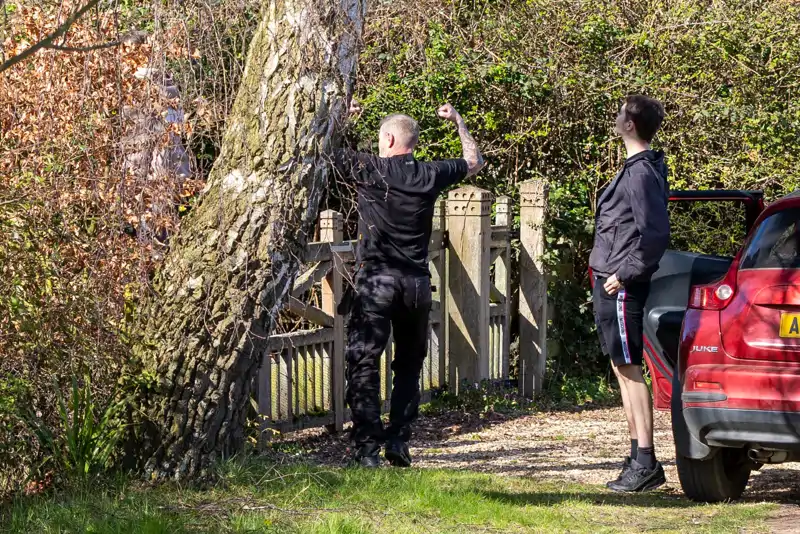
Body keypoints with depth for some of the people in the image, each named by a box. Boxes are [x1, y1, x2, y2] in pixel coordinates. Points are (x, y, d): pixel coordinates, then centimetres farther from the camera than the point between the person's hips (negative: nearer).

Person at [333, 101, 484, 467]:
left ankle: (367, 448, -9)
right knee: (409, 365, 17)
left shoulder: (370, 170, -6)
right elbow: (475, 161, 22)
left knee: (363, 363, -1)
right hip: (416, 284, 4)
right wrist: (458, 122, 32)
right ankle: (398, 441, 10)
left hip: (375, 281, -4)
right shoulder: (430, 175, 3)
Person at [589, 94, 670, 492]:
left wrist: (624, 274, -19)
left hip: (621, 289, -10)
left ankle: (645, 462, -9)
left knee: (628, 369, -9)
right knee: (624, 369, 13)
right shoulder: (637, 168, 15)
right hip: (612, 285, 10)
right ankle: (638, 458, 18)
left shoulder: (642, 172, -16)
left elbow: (654, 235, -23)